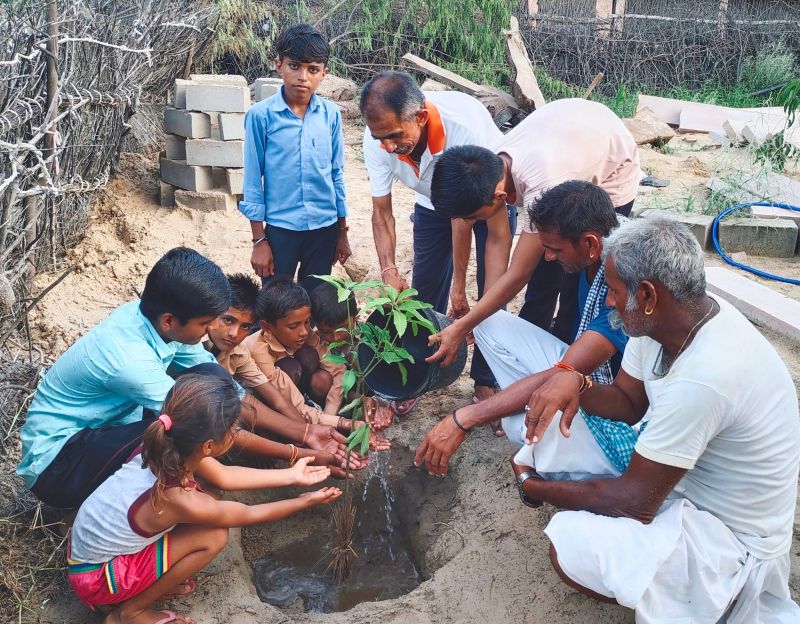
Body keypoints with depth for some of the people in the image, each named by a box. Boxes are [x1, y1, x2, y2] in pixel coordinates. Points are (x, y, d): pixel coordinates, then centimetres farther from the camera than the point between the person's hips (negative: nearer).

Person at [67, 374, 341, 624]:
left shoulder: (167, 448, -15)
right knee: (213, 537, -16)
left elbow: (223, 475, 3)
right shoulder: (179, 500, -33)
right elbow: (249, 514, -14)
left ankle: (154, 581, 11)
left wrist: (291, 475, 5)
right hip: (96, 576, -7)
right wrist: (306, 500, -1)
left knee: (205, 494, -2)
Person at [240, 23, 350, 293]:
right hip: (280, 229, -2)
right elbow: (253, 179, -5)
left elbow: (337, 173, 7)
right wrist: (259, 240, -5)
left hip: (325, 228, 3)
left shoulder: (331, 114, -1)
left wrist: (342, 232, 9)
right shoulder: (261, 115, -9)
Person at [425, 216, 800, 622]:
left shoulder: (702, 377, -36)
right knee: (555, 421, 3)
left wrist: (532, 486, -15)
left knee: (571, 545, -27)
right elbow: (628, 400, 4)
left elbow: (635, 502, -28)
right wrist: (575, 385, -20)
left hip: (732, 538, -8)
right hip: (681, 477, 8)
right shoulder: (677, 318, -10)